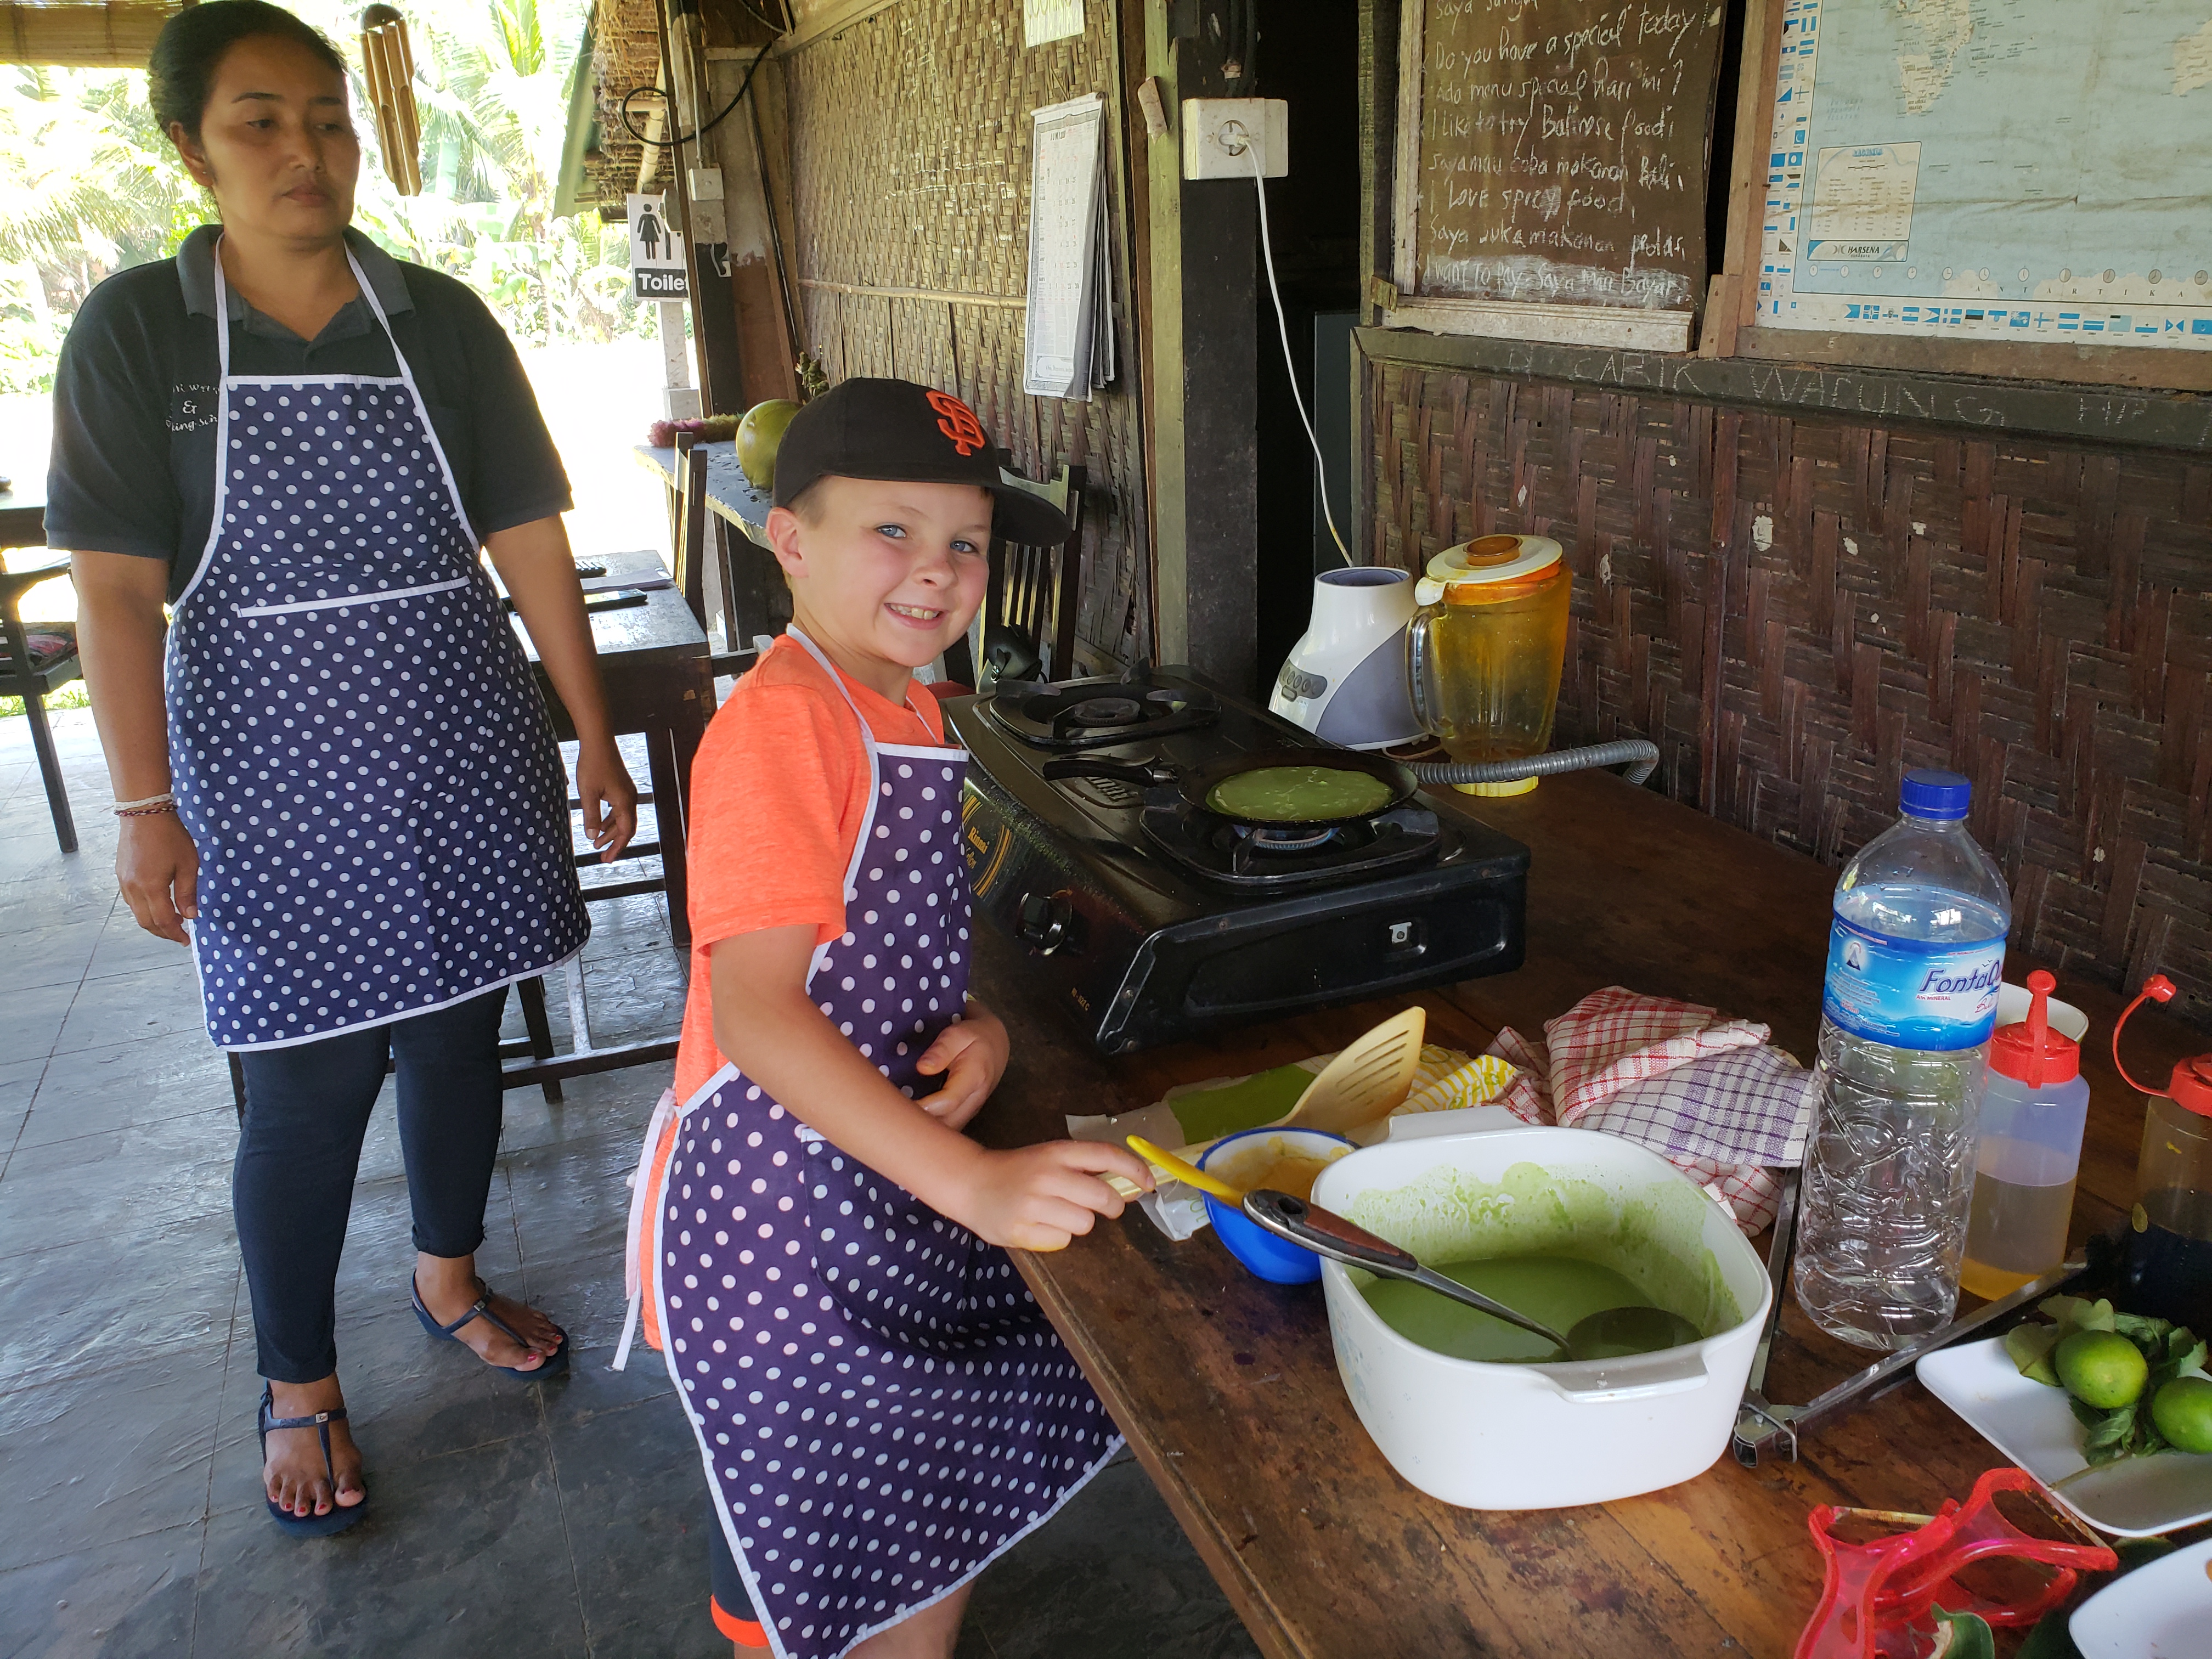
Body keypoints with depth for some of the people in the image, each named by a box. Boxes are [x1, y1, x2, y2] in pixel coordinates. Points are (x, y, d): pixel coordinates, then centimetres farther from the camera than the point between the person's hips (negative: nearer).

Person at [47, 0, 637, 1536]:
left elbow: (529, 537, 1)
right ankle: (301, 1387, 25)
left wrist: (595, 733, 0)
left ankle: (450, 1276, 40)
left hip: (461, 745, 3)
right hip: (275, 764, -2)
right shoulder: (136, 331, -4)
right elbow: (117, 587, -6)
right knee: (310, 1077, 2)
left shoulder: (442, 322, 1)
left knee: (458, 1024, 14)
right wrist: (146, 807, -11)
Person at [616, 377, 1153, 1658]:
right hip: (774, 1208, -9)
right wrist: (971, 1181, -36)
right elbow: (755, 1007, -30)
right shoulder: (780, 723, -22)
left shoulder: (908, 709, 8)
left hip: (891, 1184, 9)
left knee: (952, 1504, 22)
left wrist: (978, 1026, -4)